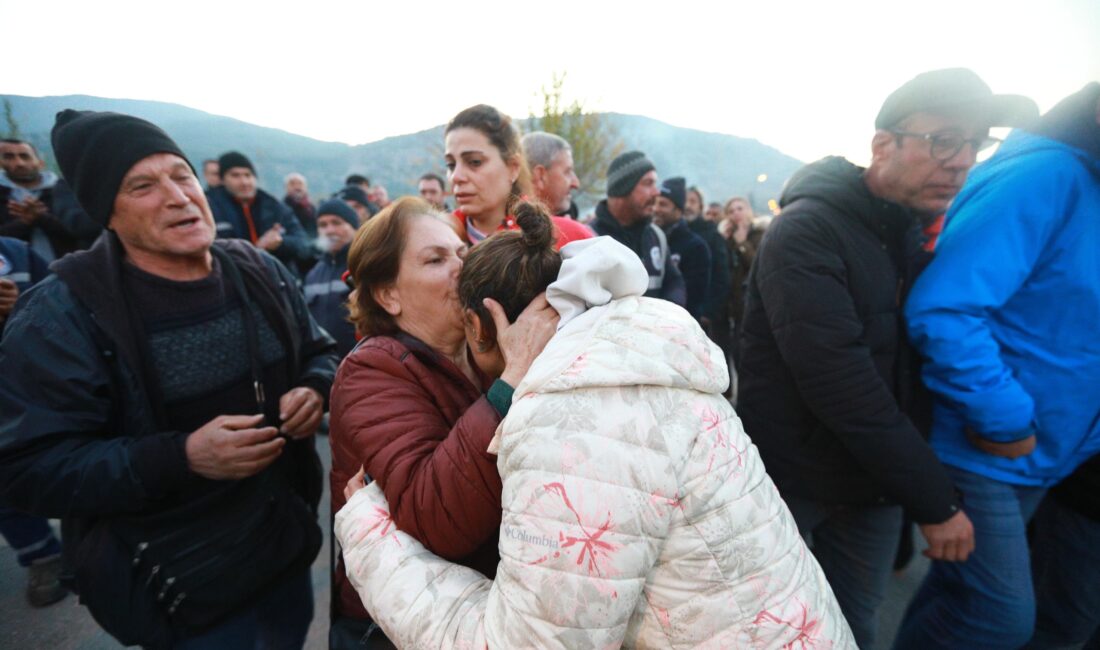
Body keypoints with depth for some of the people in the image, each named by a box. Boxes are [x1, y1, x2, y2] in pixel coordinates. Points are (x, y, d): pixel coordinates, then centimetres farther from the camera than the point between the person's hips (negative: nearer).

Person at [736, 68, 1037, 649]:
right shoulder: (807, 231, -21)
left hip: (874, 480, 6)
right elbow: (838, 384, -27)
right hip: (787, 478, -6)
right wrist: (935, 499, -20)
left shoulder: (929, 233, 5)